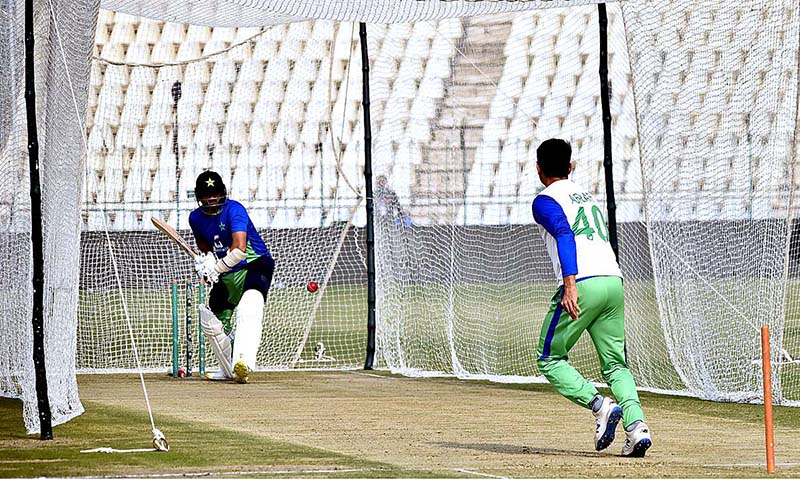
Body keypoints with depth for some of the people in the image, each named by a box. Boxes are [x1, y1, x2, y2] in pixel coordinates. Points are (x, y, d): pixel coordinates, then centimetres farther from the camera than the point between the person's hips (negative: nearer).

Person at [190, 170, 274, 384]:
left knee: (249, 309, -34)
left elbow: (239, 248, -34)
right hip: (227, 274, 8)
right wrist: (206, 259, -1)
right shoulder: (196, 218, 1)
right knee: (212, 321, 12)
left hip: (255, 264, -8)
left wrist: (217, 268, -26)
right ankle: (229, 370, 31)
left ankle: (244, 362, -54)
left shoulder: (234, 210, -21)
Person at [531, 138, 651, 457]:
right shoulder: (586, 196, 26)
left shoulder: (545, 201, 2)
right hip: (614, 281, 7)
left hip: (582, 285, -7)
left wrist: (570, 284, -26)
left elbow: (565, 236, -15)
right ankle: (636, 426, -13)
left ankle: (600, 405, -14)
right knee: (615, 364, 10)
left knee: (550, 359, 7)